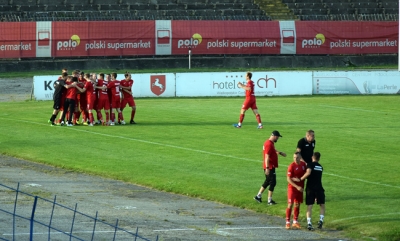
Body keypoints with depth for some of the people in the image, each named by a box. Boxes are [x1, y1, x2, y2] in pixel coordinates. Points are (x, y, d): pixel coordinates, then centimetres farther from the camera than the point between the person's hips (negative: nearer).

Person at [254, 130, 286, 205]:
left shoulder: (271, 143, 11)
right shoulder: (269, 144, -21)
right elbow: (267, 157, -27)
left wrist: (280, 153, 47)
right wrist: (267, 168, -31)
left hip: (270, 167, 10)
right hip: (270, 167, -10)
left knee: (267, 181, 20)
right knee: (272, 182, -4)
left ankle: (258, 196, 26)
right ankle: (270, 200, 0)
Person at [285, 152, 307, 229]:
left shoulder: (303, 164, 1)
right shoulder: (291, 166, -15)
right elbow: (288, 179, -16)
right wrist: (297, 187, -21)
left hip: (300, 187, 5)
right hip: (292, 187, -5)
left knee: (297, 205, 11)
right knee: (290, 204, -8)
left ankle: (295, 222, 19)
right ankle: (287, 222, -4)